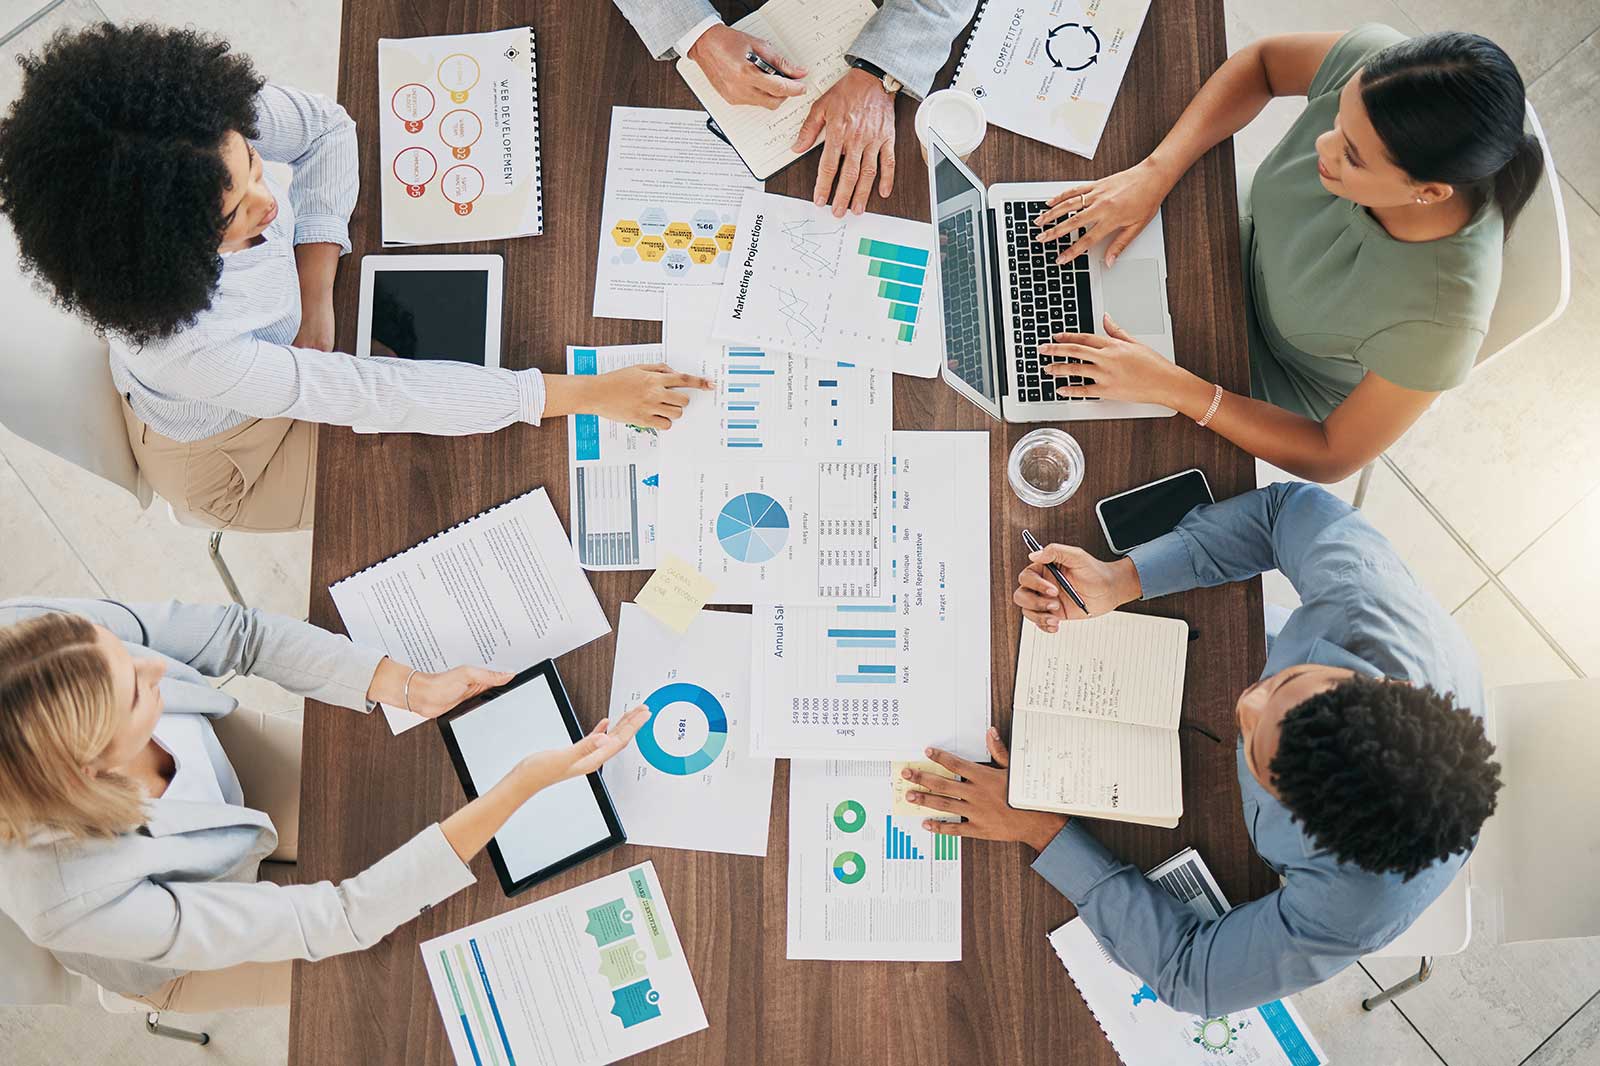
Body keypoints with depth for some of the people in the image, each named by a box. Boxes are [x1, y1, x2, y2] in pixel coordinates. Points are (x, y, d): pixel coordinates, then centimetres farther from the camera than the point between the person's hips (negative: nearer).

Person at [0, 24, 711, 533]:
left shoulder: (209, 132, -34)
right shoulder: (181, 348, -45)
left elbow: (327, 128, -13)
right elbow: (373, 397, -41)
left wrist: (315, 294, -24)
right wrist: (585, 394, -39)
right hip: (228, 450, -5)